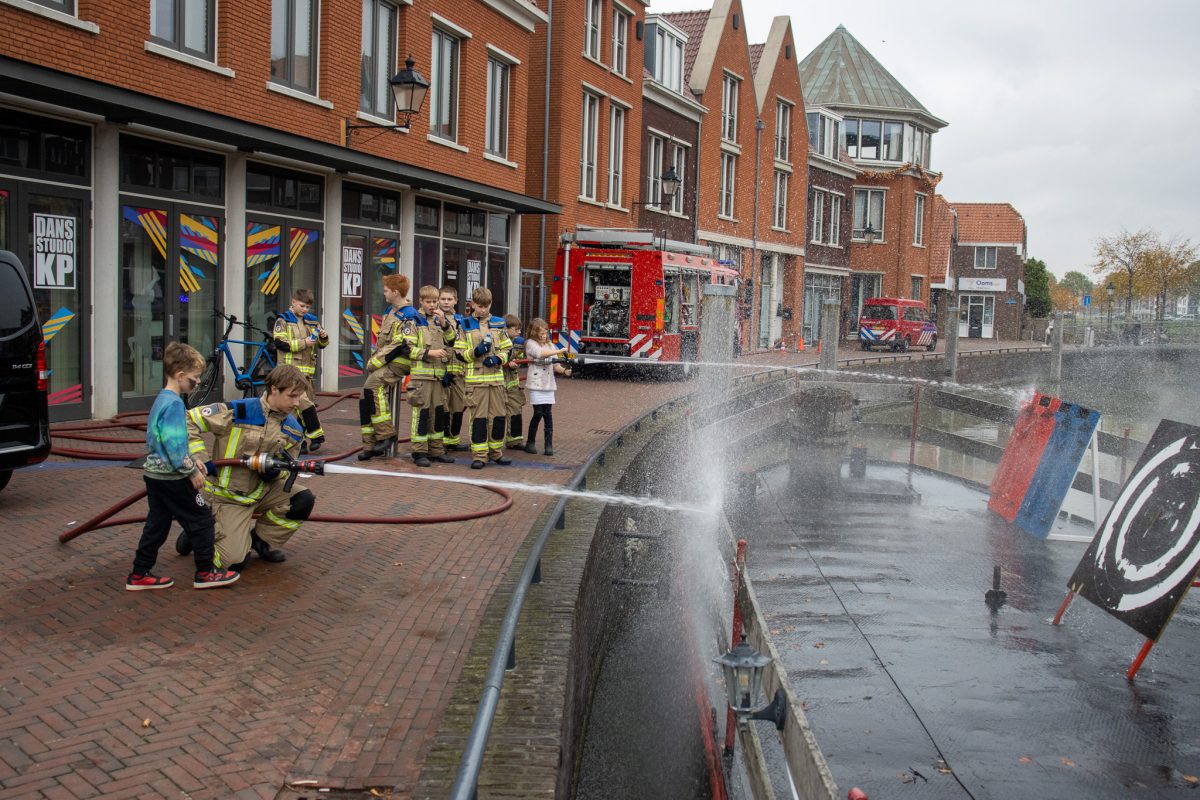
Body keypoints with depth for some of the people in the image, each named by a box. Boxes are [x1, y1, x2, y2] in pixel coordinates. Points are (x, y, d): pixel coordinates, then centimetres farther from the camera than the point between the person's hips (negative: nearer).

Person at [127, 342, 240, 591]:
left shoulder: (161, 399, 12)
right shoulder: (174, 403, -18)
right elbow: (174, 444, -23)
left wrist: (191, 461, 19)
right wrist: (192, 471, -16)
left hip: (154, 473, 10)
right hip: (171, 477, -10)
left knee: (157, 524, 15)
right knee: (201, 519, 1)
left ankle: (139, 575, 19)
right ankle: (205, 572, 8)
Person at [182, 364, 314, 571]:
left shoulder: (293, 429, -3)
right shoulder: (238, 412, -21)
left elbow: (287, 468, 10)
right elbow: (189, 421, -17)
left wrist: (275, 472, -14)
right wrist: (200, 459, -24)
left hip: (263, 490, 6)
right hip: (229, 496, -6)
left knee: (304, 501, -16)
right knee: (234, 562, -15)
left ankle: (260, 540, 7)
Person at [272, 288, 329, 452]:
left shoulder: (312, 321, 15)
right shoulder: (283, 320, -1)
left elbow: (321, 345, 21)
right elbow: (279, 343, -13)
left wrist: (323, 337, -2)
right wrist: (303, 343, -15)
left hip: (306, 369, 6)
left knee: (300, 406, 8)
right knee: (304, 402, -17)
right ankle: (316, 435, -9)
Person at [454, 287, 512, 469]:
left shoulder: (498, 323, 11)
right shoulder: (465, 325, 3)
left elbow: (507, 348, 13)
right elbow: (459, 353, 0)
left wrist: (498, 359, -7)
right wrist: (476, 351, -16)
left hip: (496, 377, 3)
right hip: (475, 378, -3)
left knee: (499, 415, 6)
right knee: (478, 416, -3)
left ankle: (496, 451, 19)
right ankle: (479, 454, 2)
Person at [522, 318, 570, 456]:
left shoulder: (551, 346, 14)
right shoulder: (530, 343, 0)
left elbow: (555, 366, 10)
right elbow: (540, 353, -19)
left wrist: (564, 370, -10)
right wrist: (558, 351, -23)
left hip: (548, 384, 4)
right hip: (535, 383, -4)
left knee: (548, 414, 0)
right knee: (538, 413, -6)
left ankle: (549, 445, 3)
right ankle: (530, 443, 9)